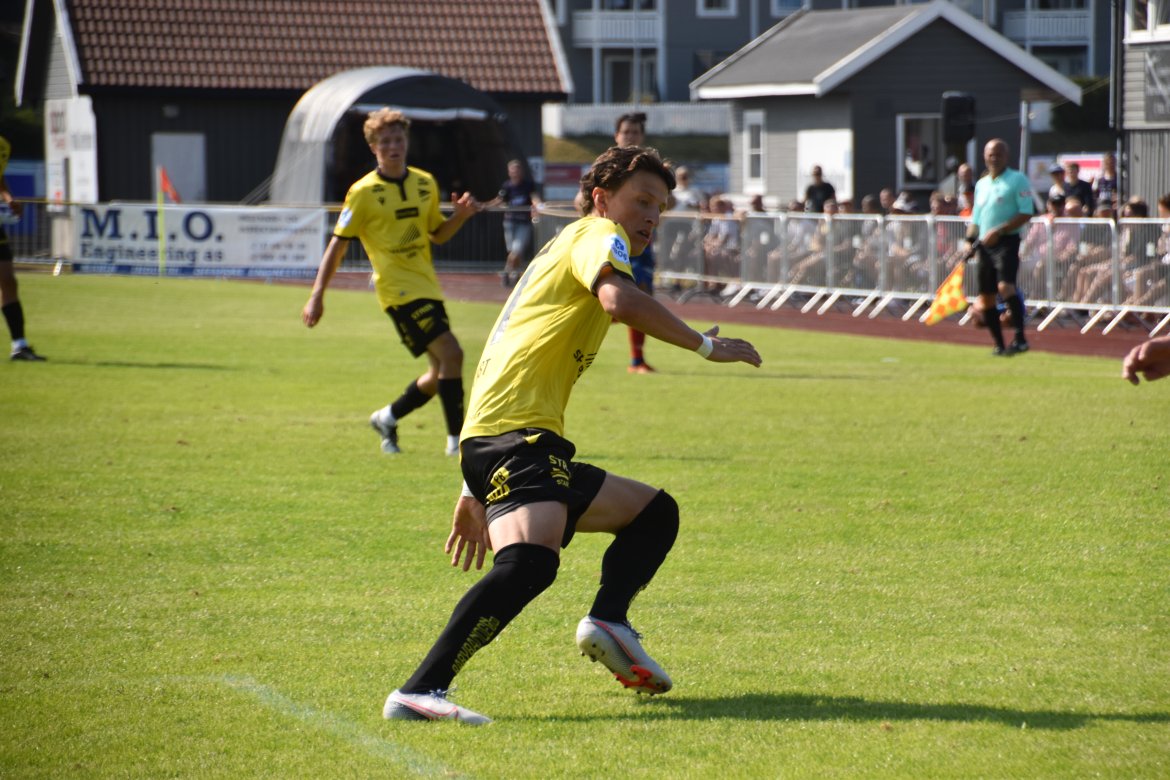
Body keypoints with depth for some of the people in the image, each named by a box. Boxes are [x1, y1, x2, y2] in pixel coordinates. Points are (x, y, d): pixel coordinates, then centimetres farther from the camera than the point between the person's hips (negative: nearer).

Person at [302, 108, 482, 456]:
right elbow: (338, 244, -5)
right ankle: (457, 438, -13)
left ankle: (388, 417, 30)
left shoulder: (425, 183, 9)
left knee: (440, 372, 9)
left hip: (427, 287, 7)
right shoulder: (364, 192, -8)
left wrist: (461, 214, -1)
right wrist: (317, 296, -10)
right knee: (450, 352, -19)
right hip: (398, 289, -7)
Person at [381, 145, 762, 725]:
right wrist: (706, 345, -11)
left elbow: (499, 371, 32)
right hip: (516, 436, -10)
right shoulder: (596, 234, 4)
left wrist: (474, 493, 30)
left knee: (656, 513, 21)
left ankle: (609, 619, -5)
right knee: (531, 561, -33)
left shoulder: (562, 252, 32)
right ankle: (420, 690, -39)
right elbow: (619, 300, -22)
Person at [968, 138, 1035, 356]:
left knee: (1005, 286, -26)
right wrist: (970, 240, 10)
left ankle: (1020, 338, -24)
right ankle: (999, 344, 16)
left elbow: (1026, 213, -10)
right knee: (986, 297, 6)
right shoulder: (981, 184, 19)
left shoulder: (1017, 180, -2)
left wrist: (999, 231, -17)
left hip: (1007, 242, -7)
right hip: (984, 246, 7)